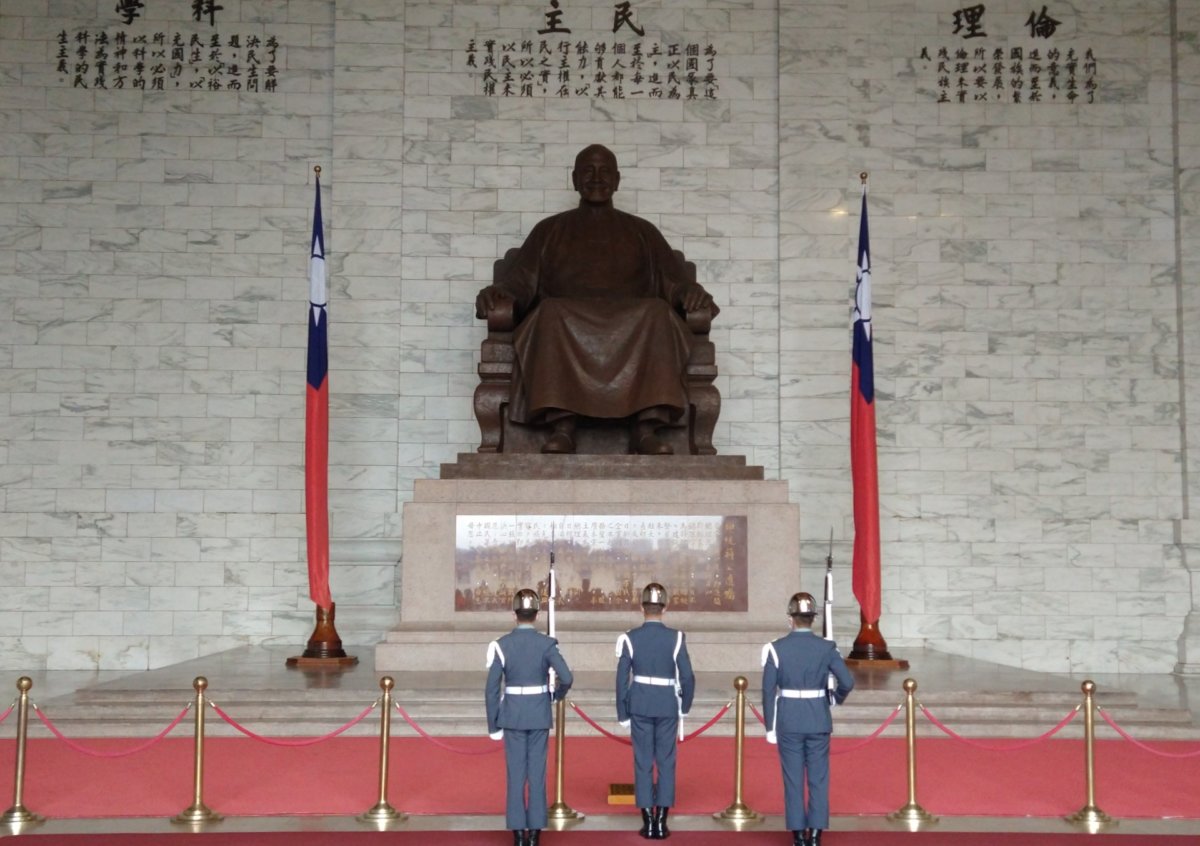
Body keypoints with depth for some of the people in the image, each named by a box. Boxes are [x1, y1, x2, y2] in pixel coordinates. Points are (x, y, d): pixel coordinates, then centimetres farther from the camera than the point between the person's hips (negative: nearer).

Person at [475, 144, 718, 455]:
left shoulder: (642, 231, 26)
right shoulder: (550, 230, 25)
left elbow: (673, 280, 14)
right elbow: (520, 279, 13)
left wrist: (691, 291, -11)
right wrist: (496, 293, -11)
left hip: (632, 324, 0)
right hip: (566, 321, 0)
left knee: (658, 313, -33)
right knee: (551, 312, -35)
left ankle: (647, 427, -42)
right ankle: (562, 426, -44)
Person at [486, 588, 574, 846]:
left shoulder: (502, 645, -6)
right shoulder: (546, 644, -7)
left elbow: (492, 689, -7)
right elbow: (566, 678, -16)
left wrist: (493, 725, 1)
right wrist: (557, 694, 7)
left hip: (512, 716, 0)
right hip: (540, 716, 0)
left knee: (515, 774, 5)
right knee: (537, 773, 6)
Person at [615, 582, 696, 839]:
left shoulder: (630, 638, -6)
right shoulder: (676, 638, -7)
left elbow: (622, 679, -4)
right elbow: (687, 677, -6)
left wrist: (623, 714, 5)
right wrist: (684, 707, 10)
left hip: (640, 706, 0)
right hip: (667, 707, 0)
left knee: (643, 763, 6)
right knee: (666, 762, 6)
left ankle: (648, 823, 7)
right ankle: (661, 823, 5)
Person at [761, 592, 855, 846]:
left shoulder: (776, 648, -8)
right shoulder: (826, 647, -6)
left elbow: (768, 691, -7)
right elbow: (847, 682, -10)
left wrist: (770, 727, 1)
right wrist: (836, 698, 12)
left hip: (788, 722, -1)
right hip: (818, 721, 1)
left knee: (793, 780, 7)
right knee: (818, 779, 8)